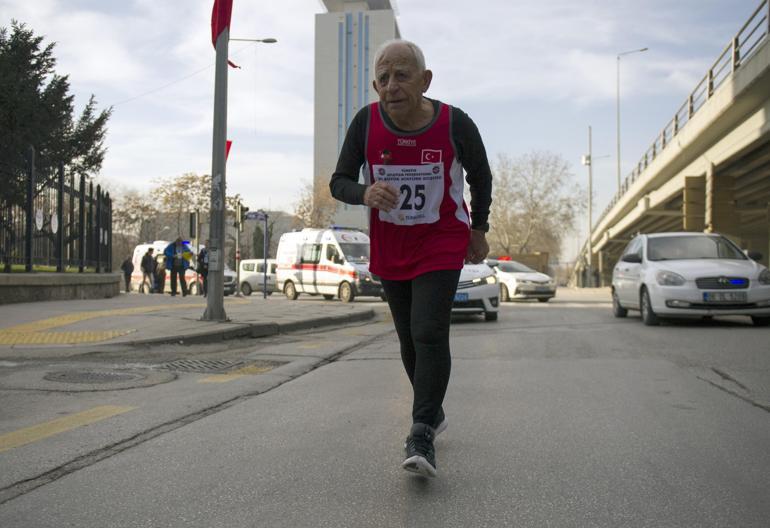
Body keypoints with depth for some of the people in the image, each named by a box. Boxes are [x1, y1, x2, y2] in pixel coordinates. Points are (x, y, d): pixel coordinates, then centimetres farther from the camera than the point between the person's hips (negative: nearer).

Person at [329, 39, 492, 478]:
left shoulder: (455, 124, -17)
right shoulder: (366, 122, -14)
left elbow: (481, 176, 2)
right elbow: (339, 182, -8)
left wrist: (479, 229, 8)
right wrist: (365, 194, -29)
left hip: (442, 244, -3)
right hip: (389, 248, 3)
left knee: (429, 332, -20)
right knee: (409, 338, 14)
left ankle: (422, 436, -15)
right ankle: (434, 413, 37)